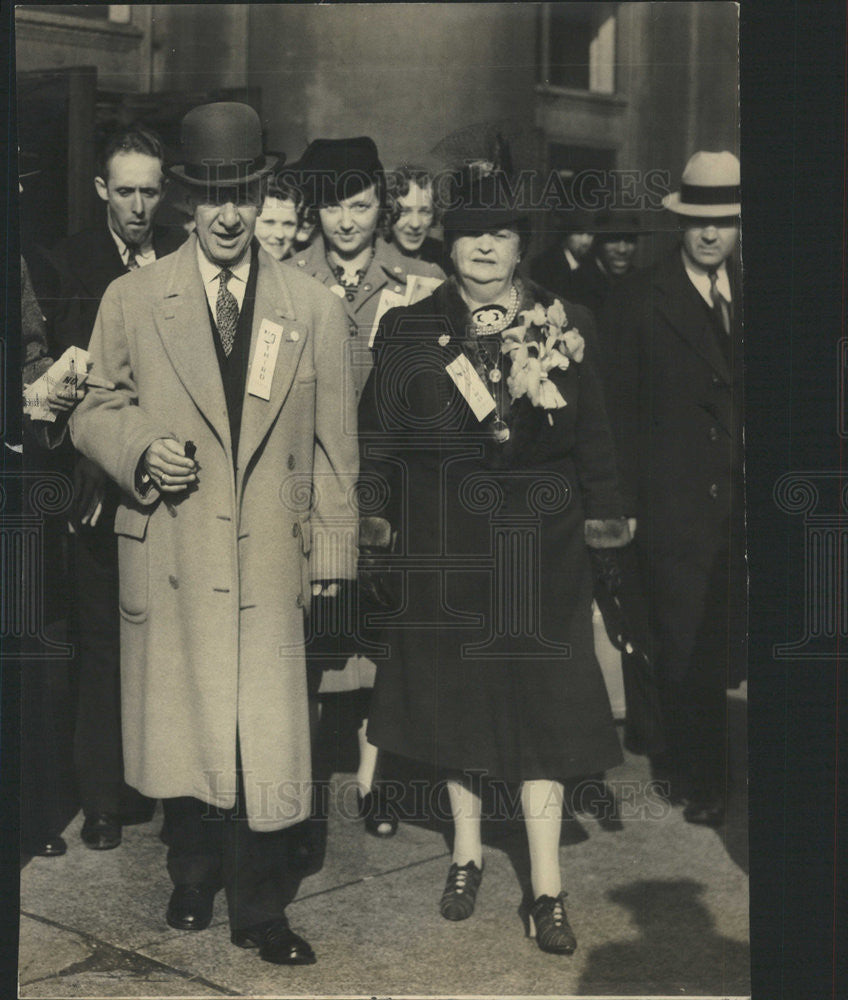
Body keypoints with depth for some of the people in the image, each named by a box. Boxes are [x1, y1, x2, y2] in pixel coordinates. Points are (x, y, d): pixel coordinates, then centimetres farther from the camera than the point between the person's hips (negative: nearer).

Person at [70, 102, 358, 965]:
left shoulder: (315, 310, 4)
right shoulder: (130, 300, 3)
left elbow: (332, 446, 7)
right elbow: (91, 410, 8)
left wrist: (332, 555, 6)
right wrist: (140, 451, -13)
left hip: (268, 558, 0)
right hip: (166, 554, 1)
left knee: (265, 734, 0)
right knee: (178, 723, 12)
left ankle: (259, 909, 17)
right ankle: (193, 877, 35)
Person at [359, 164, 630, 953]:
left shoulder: (562, 327, 6)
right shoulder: (409, 331, 4)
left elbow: (591, 433, 8)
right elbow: (378, 432, 4)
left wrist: (601, 511, 4)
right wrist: (376, 512, -5)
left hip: (539, 539, 0)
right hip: (444, 540, 1)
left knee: (541, 701, -2)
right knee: (453, 691, 9)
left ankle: (547, 888, 4)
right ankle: (466, 854, 27)